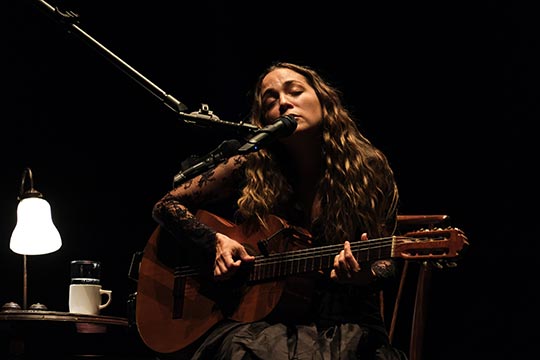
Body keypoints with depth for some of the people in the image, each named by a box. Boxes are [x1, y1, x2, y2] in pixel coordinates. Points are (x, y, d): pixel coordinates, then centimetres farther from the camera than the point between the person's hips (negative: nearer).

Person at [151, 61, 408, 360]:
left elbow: (386, 262, 3)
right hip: (259, 320, 1)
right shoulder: (250, 169, 0)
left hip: (344, 324, 0)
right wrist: (216, 242, -8)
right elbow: (166, 206, 9)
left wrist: (366, 275, -20)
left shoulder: (369, 171, 0)